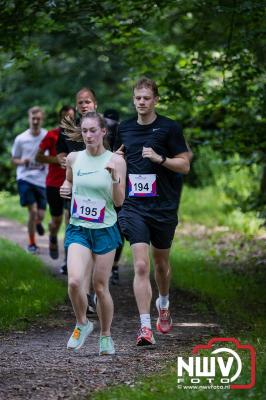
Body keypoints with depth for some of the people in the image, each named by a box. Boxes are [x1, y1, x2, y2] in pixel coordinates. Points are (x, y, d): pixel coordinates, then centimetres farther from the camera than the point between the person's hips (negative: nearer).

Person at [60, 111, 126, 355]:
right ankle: (82, 324, 8)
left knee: (100, 286, 4)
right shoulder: (73, 158, 2)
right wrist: (65, 189, 1)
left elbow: (119, 202, -5)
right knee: (74, 282, -18)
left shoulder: (115, 161, -5)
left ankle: (106, 336, 24)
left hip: (105, 230, -1)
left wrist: (115, 178, -22)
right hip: (78, 229, 1)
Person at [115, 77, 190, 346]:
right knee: (141, 265, -13)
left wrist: (160, 158, -19)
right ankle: (145, 327, -15)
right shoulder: (125, 128, 8)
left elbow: (184, 165, -4)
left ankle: (163, 305, 46)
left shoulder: (169, 128, -4)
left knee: (160, 262, 16)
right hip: (134, 207, 1)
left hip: (163, 208, -1)